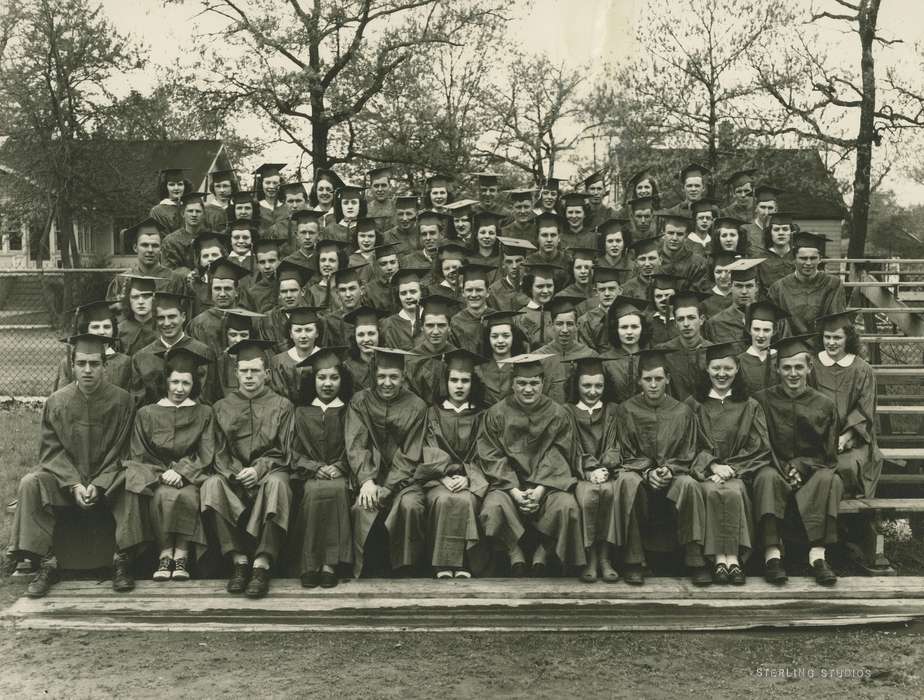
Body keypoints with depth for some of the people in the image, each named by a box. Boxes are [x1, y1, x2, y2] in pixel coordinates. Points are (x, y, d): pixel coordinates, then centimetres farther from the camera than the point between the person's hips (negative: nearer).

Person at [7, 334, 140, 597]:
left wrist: (98, 485, -16)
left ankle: (122, 560, -21)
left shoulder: (121, 400, -5)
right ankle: (46, 563, -19)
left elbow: (121, 452, -4)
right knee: (30, 484, -24)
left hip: (108, 480, -2)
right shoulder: (56, 402, 0)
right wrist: (74, 484, -16)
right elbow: (51, 450, -2)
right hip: (65, 477, 2)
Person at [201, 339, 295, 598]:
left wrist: (258, 469, -15)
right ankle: (239, 560, -29)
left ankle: (262, 565, -37)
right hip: (232, 474, 2)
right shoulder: (223, 407, 16)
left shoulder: (282, 406, 11)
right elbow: (219, 452, 10)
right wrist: (235, 473, -11)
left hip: (269, 472, -2)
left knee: (277, 483, -38)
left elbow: (283, 451, 4)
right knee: (211, 485, -32)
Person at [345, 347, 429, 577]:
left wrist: (386, 488, -16)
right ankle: (361, 572, -10)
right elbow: (355, 446, -4)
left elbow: (410, 456, -4)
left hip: (402, 477, 0)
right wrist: (366, 481, -21)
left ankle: (405, 568, -11)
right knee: (362, 508, -29)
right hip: (369, 477, 1)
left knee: (411, 505, -31)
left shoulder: (416, 407, 1)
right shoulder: (360, 402, 5)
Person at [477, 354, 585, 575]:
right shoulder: (497, 413, 3)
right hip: (508, 481, 0)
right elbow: (492, 457, -3)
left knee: (567, 507, -29)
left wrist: (540, 490, -17)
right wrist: (514, 491, -16)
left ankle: (543, 552, -5)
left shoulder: (558, 414, 4)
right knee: (493, 507, -31)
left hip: (547, 481, 0)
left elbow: (558, 458, -1)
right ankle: (515, 554, -6)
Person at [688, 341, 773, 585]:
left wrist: (729, 468, -9)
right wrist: (712, 466, -13)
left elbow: (759, 449, 6)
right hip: (704, 472, 0)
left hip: (738, 472, 0)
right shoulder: (693, 405, 15)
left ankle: (733, 558, -34)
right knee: (712, 492, -33)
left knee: (733, 492, -33)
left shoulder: (749, 407, 15)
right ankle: (719, 559, -35)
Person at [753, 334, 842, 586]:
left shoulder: (824, 405, 8)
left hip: (812, 473, 1)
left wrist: (801, 467, -12)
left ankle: (817, 553, -36)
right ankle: (772, 554, -41)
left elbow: (828, 454, 6)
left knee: (830, 479, -32)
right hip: (775, 470, -1)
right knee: (767, 477, -35)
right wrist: (783, 467, -13)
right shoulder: (763, 400, 6)